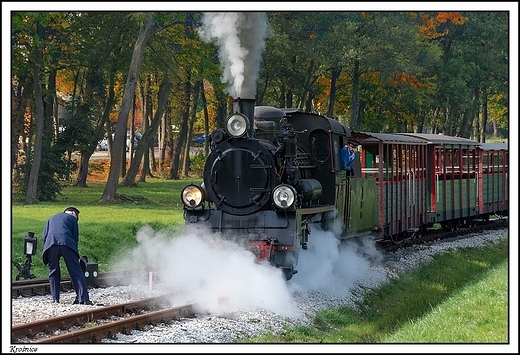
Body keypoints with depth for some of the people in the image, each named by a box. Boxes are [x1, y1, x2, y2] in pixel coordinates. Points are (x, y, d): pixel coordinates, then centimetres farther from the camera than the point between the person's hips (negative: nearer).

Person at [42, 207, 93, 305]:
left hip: (50, 243, 3)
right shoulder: (72, 218, 24)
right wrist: (76, 256, 20)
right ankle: (83, 299, -7)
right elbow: (75, 237, 17)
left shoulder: (51, 218, 34)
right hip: (66, 243, -3)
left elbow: (44, 236, 23)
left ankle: (55, 299, 8)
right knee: (76, 272, -1)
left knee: (53, 272, 14)